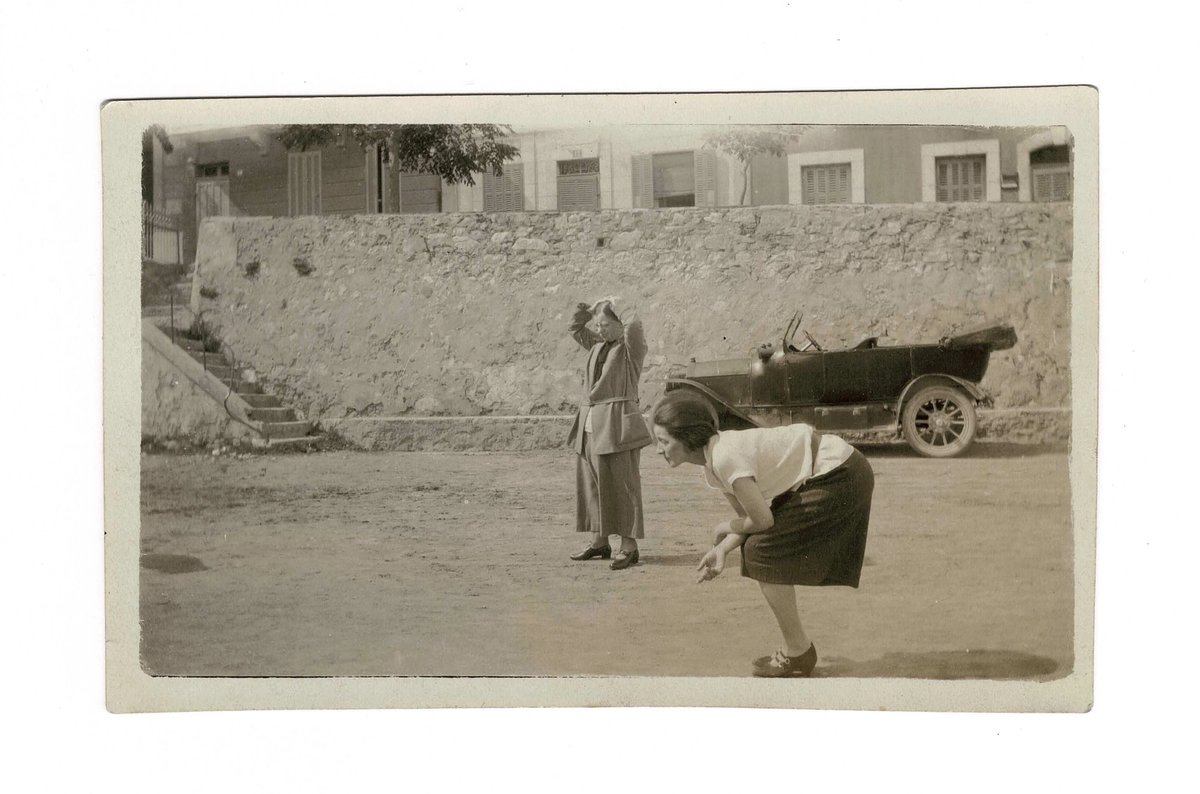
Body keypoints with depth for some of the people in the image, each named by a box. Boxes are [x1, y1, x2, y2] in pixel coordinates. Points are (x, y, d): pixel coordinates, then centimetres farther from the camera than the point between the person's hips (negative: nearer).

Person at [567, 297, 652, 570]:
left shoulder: (631, 347, -4)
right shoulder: (598, 346, 16)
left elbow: (633, 325, -23)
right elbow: (575, 329, 28)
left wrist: (623, 308, -4)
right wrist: (587, 309, 14)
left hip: (616, 425, -8)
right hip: (590, 424, 8)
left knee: (621, 485, -6)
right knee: (593, 484, 10)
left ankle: (629, 546, -3)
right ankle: (600, 542, 19)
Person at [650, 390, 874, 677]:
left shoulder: (725, 457, -25)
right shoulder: (712, 465, 6)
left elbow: (762, 519, -23)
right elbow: (749, 515, 10)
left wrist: (726, 528, -4)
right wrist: (721, 550, -6)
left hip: (839, 477, -9)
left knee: (762, 552, -10)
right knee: (756, 550, 9)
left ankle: (797, 653, 3)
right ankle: (797, 649, 19)